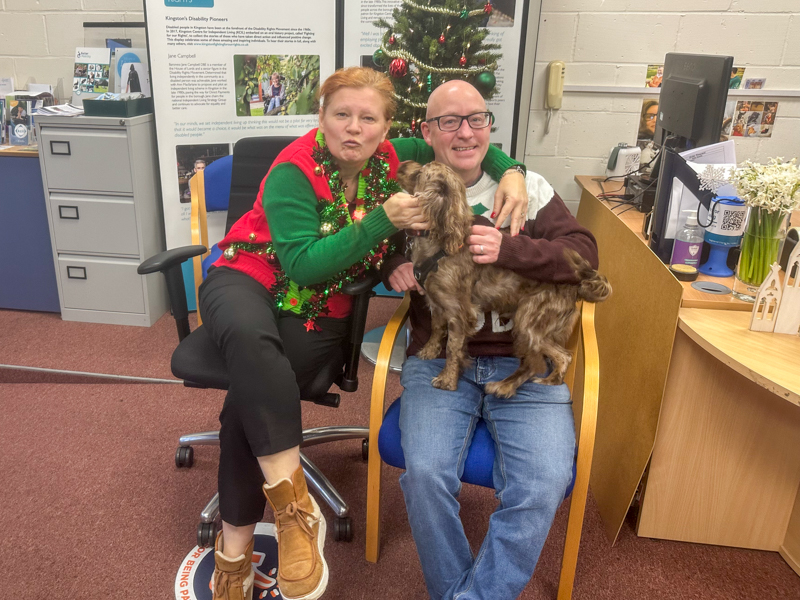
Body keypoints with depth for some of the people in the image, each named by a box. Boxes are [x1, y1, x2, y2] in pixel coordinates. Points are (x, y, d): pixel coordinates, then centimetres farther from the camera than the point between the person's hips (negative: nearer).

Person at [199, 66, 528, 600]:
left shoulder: (391, 160, 0)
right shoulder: (294, 170, -13)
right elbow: (302, 264, -22)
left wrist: (509, 171, -10)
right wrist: (383, 220, -27)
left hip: (320, 310, 3)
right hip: (250, 280, -2)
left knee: (250, 396, -26)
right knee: (251, 336, -40)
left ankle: (235, 547, -9)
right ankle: (295, 503, -33)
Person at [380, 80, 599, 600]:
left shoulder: (527, 187, 6)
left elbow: (584, 253, -3)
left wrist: (509, 250, -21)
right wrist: (392, 265, -5)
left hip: (525, 363, 0)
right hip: (439, 359, 0)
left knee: (545, 483, -20)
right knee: (425, 473, -23)